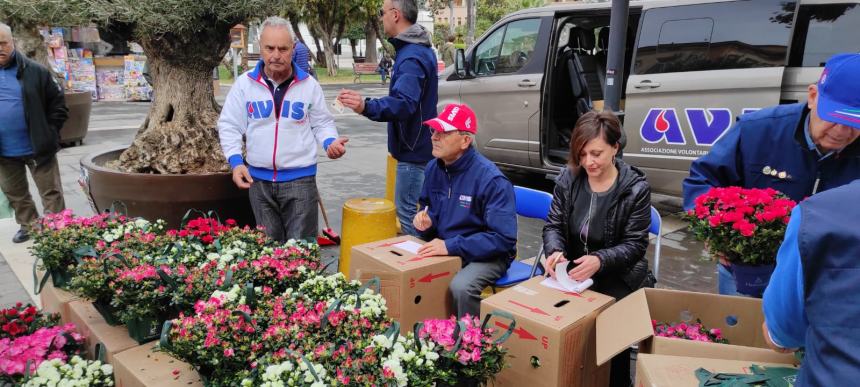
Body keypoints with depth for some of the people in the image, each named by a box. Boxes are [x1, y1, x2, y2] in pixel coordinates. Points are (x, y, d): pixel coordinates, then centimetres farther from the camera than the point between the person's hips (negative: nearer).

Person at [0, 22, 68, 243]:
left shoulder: (35, 72, -6)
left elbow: (58, 104, -2)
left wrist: (49, 134, -7)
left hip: (37, 148, -4)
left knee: (51, 192, 4)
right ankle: (28, 225, 36)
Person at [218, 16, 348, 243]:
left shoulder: (309, 84, -1)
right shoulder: (244, 83, 0)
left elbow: (322, 123, 8)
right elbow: (230, 125, 4)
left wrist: (331, 142, -14)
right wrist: (236, 161, -10)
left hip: (300, 178, -2)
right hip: (258, 179, 2)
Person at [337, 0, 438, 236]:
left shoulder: (412, 57, -22)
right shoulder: (418, 49, 13)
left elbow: (404, 103, -38)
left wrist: (367, 107, -54)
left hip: (413, 149, -11)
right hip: (418, 145, 11)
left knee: (407, 211, -5)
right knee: (414, 209, 20)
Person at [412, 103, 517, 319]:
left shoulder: (491, 179, -20)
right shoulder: (433, 168, 2)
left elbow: (504, 238, -24)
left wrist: (451, 246, -28)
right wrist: (425, 221, -7)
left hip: (486, 255, -6)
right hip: (442, 248, 6)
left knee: (460, 287, -33)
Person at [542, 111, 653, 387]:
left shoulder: (636, 188, -11)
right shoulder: (568, 178, -1)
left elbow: (635, 244, -11)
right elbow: (553, 225, 2)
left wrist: (600, 260, -29)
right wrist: (555, 252, -21)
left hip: (618, 274, -3)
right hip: (572, 269, 3)